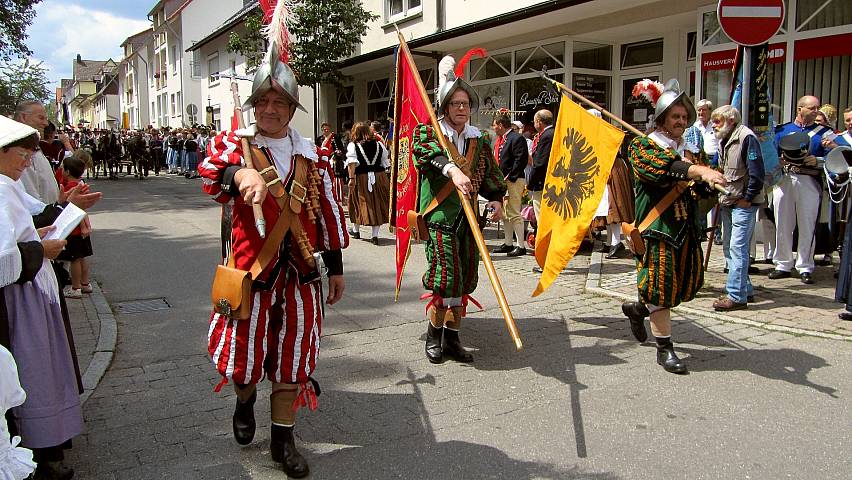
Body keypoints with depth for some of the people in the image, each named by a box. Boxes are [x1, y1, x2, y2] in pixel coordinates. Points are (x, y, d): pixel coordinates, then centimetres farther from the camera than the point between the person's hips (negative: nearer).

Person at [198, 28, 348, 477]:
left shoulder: (310, 154, 7)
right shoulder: (234, 142, -1)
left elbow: (328, 212, 10)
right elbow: (211, 171, -25)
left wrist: (336, 267, 9)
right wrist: (242, 174, -48)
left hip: (301, 269, 2)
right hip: (252, 265, -2)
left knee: (292, 356, 7)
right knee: (243, 351, 8)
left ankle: (283, 438, 24)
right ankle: (245, 399, 43)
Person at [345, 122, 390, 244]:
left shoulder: (352, 146, -4)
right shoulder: (379, 144, 7)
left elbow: (352, 164, -15)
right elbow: (385, 162, 10)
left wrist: (351, 178, -17)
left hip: (361, 178, -2)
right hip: (379, 177, 2)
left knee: (359, 203, 13)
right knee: (377, 204, 5)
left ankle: (355, 230, 31)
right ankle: (375, 235, 2)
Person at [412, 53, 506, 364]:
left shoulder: (479, 140, 15)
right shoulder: (428, 132, 0)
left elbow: (490, 173, 23)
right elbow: (429, 151, -23)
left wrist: (496, 198, 6)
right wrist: (452, 169, -41)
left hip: (469, 217, 6)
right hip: (440, 215, -5)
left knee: (465, 279, 8)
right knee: (447, 277, -13)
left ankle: (452, 338, 21)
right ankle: (434, 336, 9)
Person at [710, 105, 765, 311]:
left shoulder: (746, 137, -13)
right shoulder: (724, 141, 15)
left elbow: (757, 172, -18)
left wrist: (747, 198, -15)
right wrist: (720, 196, 13)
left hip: (744, 203, -9)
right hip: (728, 202, 10)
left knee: (737, 247, -11)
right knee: (729, 247, 13)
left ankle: (736, 296, -8)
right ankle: (745, 288, 24)